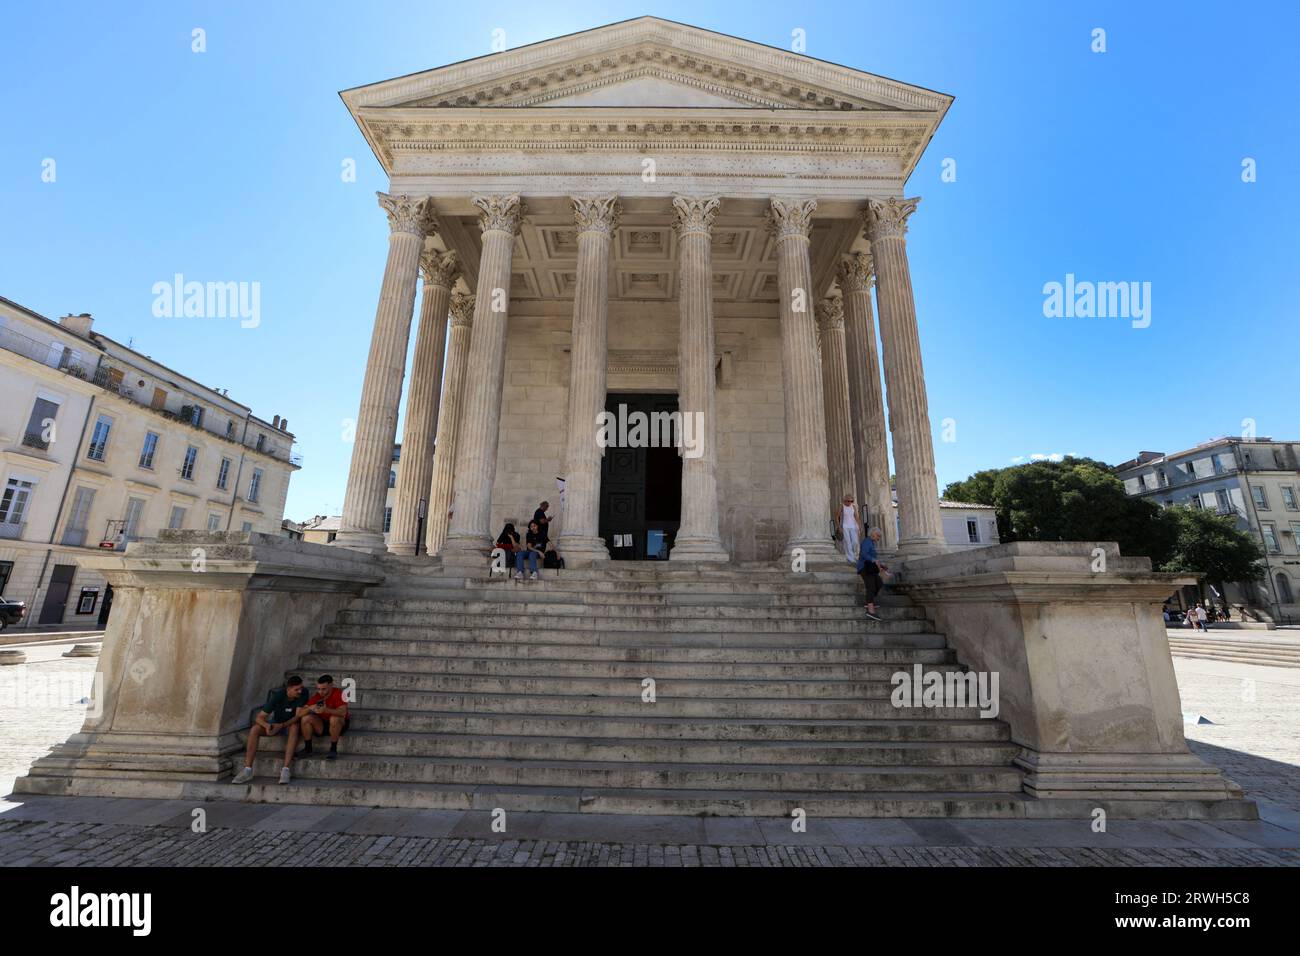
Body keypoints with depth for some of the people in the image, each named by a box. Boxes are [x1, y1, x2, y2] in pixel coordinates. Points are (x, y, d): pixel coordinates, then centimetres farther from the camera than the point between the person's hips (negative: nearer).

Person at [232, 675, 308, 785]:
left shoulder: (303, 693, -24)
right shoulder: (277, 695, -23)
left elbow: (298, 715, -26)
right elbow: (259, 717, -21)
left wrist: (281, 725, -39)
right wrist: (267, 725, -42)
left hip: (291, 723, -2)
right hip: (276, 721, 2)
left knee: (294, 728, -35)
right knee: (254, 729, -23)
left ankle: (285, 769, -36)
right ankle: (248, 770, -19)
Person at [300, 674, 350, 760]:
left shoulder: (339, 693, -19)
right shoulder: (316, 697, -5)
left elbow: (343, 712, -33)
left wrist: (326, 710, -48)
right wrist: (310, 708, -32)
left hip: (339, 725, -4)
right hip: (321, 725, 5)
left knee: (335, 718, -35)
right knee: (306, 717, -16)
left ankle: (333, 749, -17)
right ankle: (307, 747, 0)